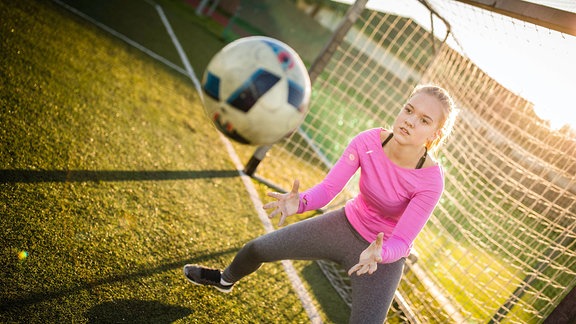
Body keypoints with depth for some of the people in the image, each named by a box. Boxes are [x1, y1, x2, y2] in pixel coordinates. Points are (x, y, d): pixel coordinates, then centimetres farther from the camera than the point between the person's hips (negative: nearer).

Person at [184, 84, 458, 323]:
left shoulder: (431, 180, -29)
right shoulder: (368, 141, -22)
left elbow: (401, 243, -26)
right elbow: (328, 188, -22)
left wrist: (379, 254, -48)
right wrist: (299, 202, -42)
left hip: (384, 255, -3)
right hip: (345, 224, 4)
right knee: (257, 249, 11)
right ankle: (225, 280, 47)